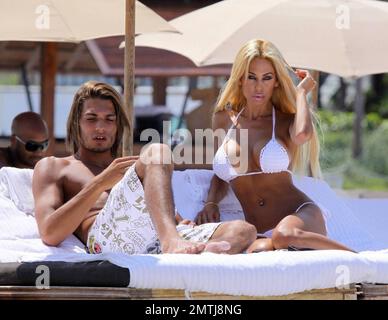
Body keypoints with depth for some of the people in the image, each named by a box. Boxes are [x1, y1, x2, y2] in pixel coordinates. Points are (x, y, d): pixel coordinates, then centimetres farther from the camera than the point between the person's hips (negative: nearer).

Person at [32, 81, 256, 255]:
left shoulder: (130, 167, 41)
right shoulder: (52, 167, 25)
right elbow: (50, 234, 4)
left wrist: (180, 222, 4)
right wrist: (101, 183, -4)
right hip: (107, 238, -5)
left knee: (244, 231, -20)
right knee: (156, 152, -26)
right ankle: (172, 241, -54)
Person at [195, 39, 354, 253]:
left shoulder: (286, 121, 8)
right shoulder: (224, 119, 17)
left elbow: (302, 134, -19)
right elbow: (220, 175, 31)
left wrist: (301, 91, -1)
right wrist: (210, 204, 10)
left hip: (301, 216, -1)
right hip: (259, 232, 2)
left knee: (285, 234, -41)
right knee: (259, 251, -39)